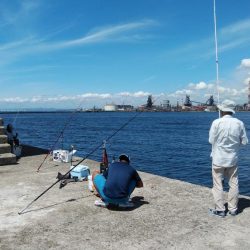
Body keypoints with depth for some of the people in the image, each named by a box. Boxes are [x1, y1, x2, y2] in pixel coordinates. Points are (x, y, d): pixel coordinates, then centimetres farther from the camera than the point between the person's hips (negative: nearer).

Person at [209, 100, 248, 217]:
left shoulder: (217, 122, -14)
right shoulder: (239, 123, -6)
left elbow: (211, 140, -7)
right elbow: (244, 141, 1)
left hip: (218, 159, -3)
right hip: (233, 159, 3)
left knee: (218, 185, 7)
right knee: (233, 184, 14)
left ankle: (220, 210, 11)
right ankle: (233, 209, 22)